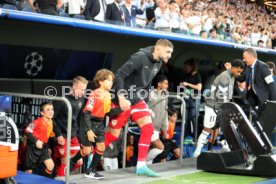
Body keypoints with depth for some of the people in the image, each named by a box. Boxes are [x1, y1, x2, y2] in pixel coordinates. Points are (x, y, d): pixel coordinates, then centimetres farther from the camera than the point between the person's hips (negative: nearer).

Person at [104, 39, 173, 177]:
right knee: (113, 134, 1)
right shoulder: (140, 57, -22)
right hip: (123, 100, -7)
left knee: (148, 128, -5)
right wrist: (121, 97, -29)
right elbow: (119, 75, -24)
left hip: (137, 100, 8)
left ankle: (141, 166, 2)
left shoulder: (158, 63, 4)